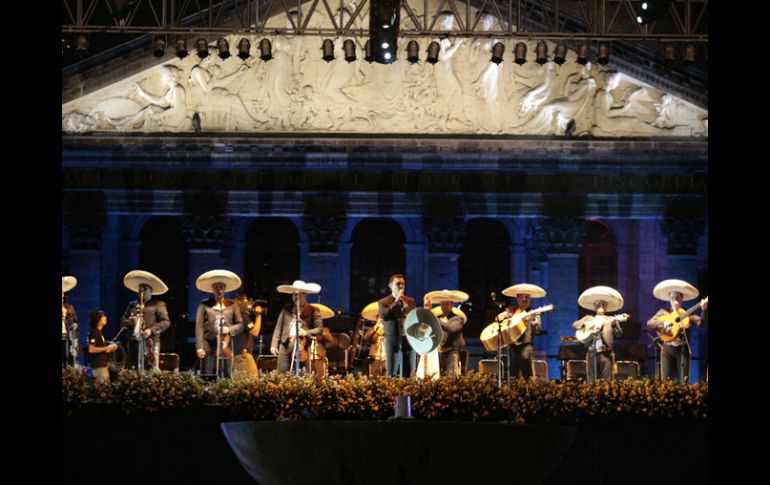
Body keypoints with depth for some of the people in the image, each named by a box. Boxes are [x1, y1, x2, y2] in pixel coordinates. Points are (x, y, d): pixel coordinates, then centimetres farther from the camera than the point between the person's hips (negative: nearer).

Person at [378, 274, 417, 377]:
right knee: (392, 375, -5)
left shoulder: (411, 301, 16)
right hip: (393, 342, -3)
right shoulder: (384, 302, 3)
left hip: (409, 341, 3)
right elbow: (384, 316, -14)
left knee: (409, 376, -1)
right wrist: (396, 302, -13)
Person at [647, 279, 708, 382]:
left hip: (683, 350, -1)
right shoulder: (663, 312, 9)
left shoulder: (688, 314, 4)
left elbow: (701, 323, -10)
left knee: (684, 381, -6)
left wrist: (704, 309, -25)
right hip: (668, 349, 1)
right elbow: (649, 323, -1)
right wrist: (664, 324, -16)